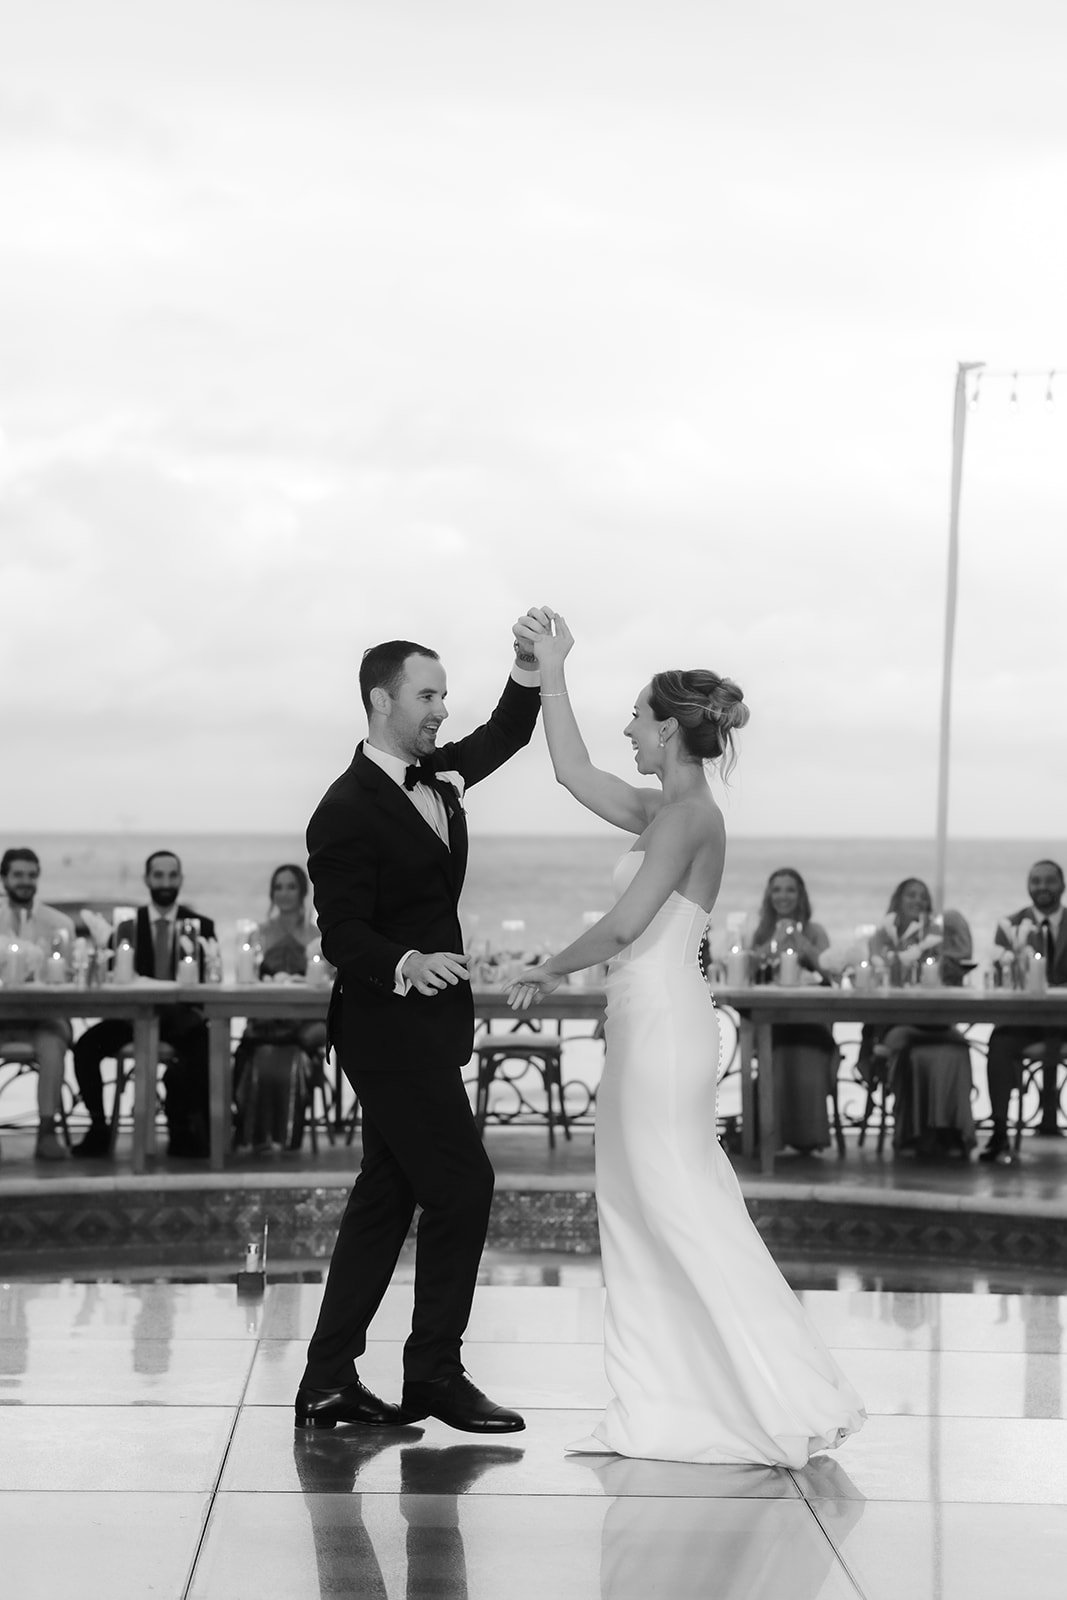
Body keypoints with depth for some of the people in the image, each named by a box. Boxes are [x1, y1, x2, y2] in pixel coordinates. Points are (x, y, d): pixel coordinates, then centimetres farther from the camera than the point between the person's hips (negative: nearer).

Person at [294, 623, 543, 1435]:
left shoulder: (437, 774, 10)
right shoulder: (347, 811, -16)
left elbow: (506, 735, 17)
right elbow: (342, 935, -20)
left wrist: (530, 666, -2)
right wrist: (407, 964, -39)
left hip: (429, 1023, 9)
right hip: (390, 1024, -9)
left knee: (386, 1196, 10)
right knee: (462, 1185, -9)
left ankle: (329, 1380, 14)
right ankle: (434, 1373, 0)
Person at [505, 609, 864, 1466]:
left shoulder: (688, 814, -15)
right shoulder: (665, 810, 13)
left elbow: (624, 925, -23)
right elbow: (575, 772, 22)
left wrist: (550, 969, -9)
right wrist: (552, 671, 22)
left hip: (665, 1029, -10)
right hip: (649, 1028, 10)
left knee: (687, 1220, -6)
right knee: (643, 1219, 11)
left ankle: (788, 1403, -2)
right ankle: (665, 1407, 16)